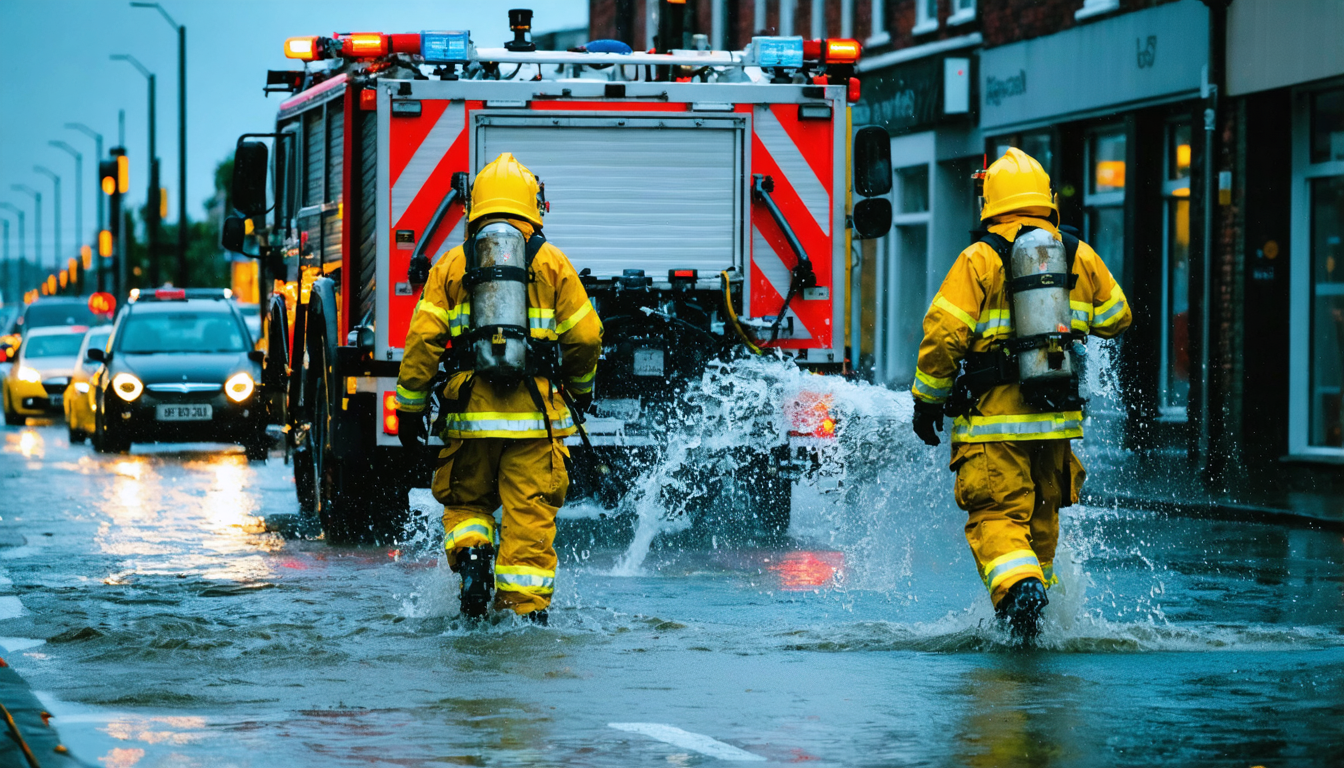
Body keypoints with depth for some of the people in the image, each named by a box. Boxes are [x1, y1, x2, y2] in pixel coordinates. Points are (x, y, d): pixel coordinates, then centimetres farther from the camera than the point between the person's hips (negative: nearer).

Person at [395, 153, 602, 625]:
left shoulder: (452, 264, 7)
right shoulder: (551, 262, 5)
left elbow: (423, 341, 2)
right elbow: (585, 336, 4)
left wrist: (409, 406, 9)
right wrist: (581, 388, 23)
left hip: (470, 414, 1)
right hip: (535, 417, -1)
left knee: (466, 501, 19)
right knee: (530, 515, 2)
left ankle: (471, 554, -8)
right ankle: (526, 607, -2)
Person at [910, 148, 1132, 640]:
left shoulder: (980, 260, -7)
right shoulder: (1079, 256, 6)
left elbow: (944, 333, -12)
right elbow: (1116, 318, 20)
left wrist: (927, 400, -1)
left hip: (993, 419, -4)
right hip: (1057, 415, 5)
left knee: (997, 517, -7)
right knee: (1041, 517, 20)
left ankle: (1019, 589, -30)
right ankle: (1038, 592, 31)